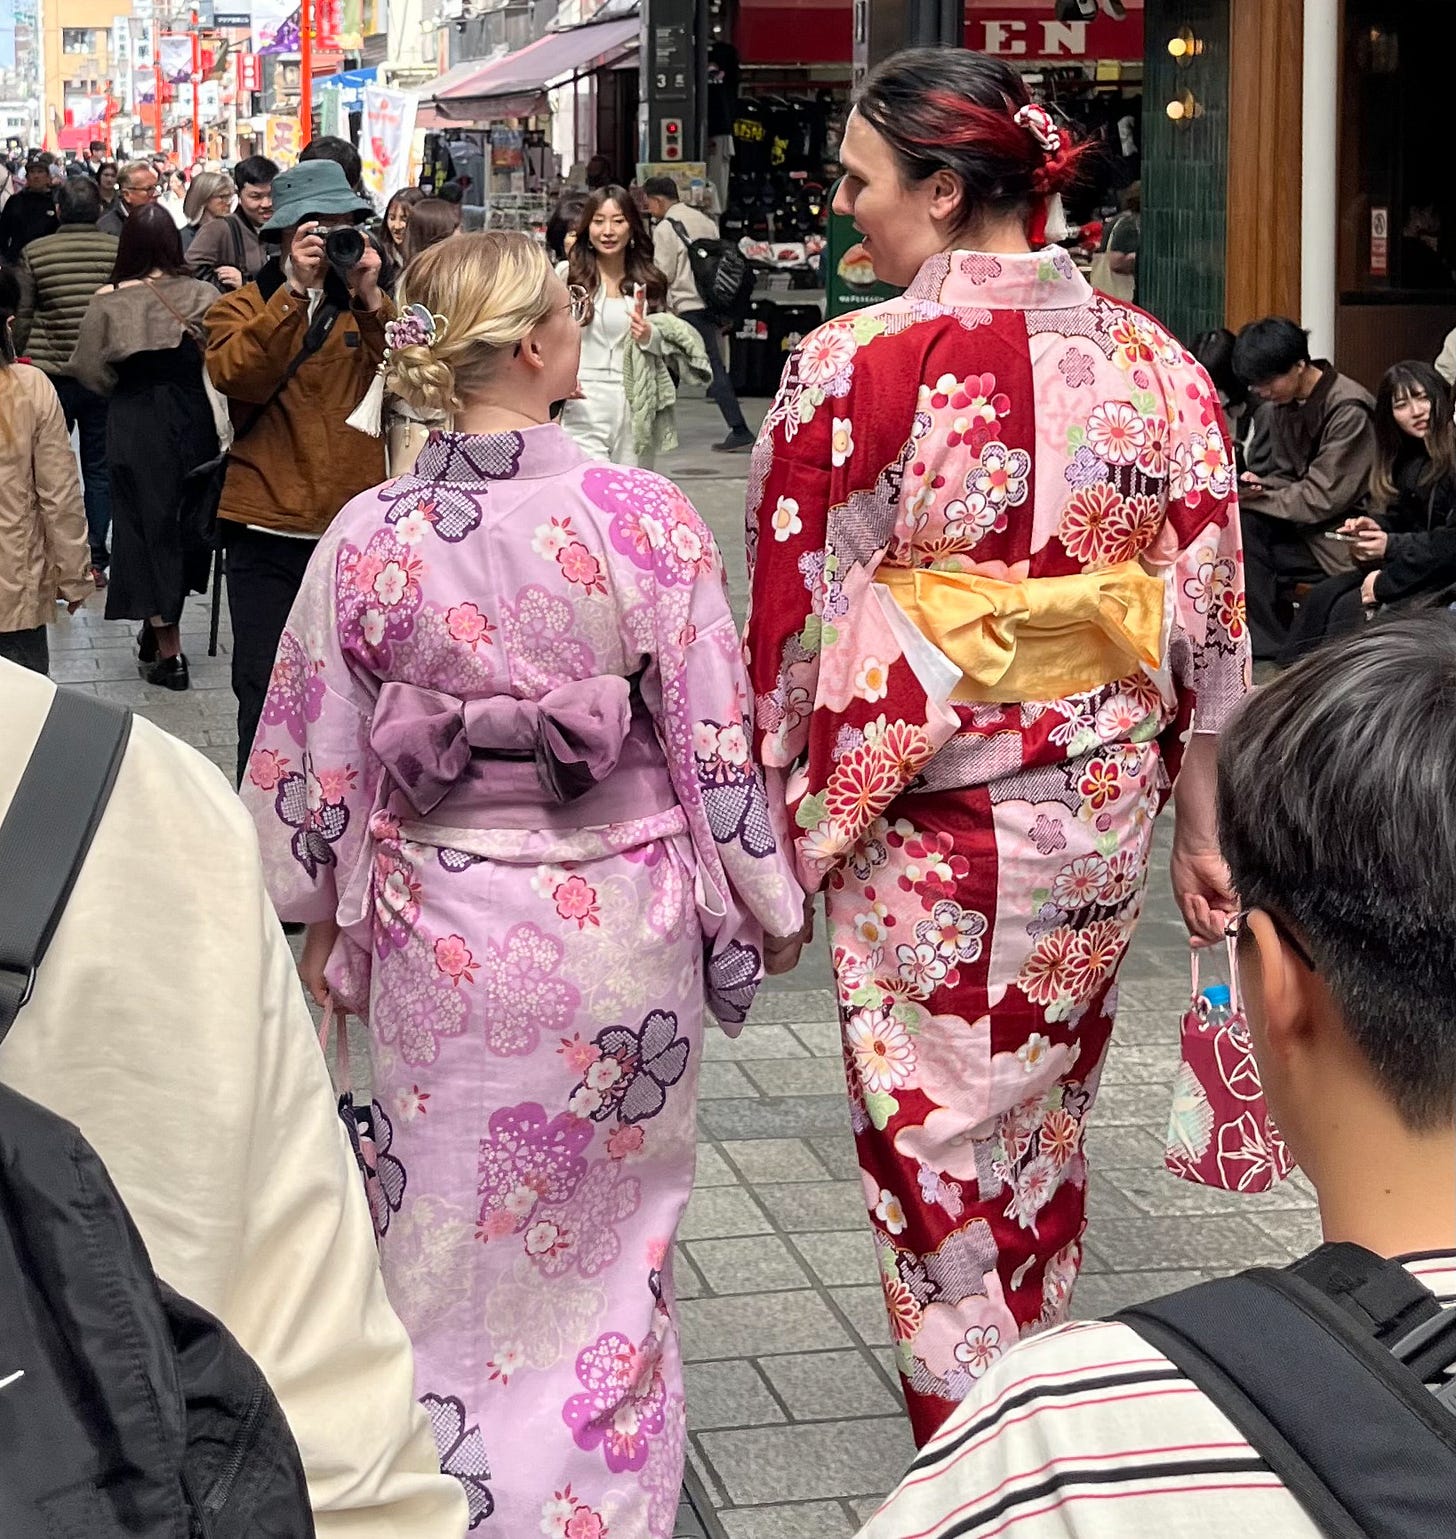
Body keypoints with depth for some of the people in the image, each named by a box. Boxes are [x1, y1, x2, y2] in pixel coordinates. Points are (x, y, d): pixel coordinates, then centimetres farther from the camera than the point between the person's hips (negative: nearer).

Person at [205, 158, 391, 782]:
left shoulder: (370, 307, 13)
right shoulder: (241, 308, 6)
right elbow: (238, 377, -15)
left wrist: (369, 298, -12)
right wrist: (296, 291, -17)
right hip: (269, 527, -2)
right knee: (265, 689, 1)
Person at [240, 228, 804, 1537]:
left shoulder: (367, 536, -8)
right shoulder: (642, 519, -14)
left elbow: (314, 753, 0)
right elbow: (716, 738, -9)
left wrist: (321, 913, 15)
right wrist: (762, 899, 5)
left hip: (433, 936, 1)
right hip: (619, 933, -1)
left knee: (452, 1244, 16)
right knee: (607, 1236, 17)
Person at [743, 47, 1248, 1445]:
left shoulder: (852, 367, -15)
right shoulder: (1157, 365, -1)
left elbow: (792, 626, -10)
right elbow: (1209, 622, 2)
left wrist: (781, 822, 2)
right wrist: (1200, 827, 11)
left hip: (931, 841, -5)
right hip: (1100, 828, 5)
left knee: (944, 1177, 8)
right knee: (1045, 1147, 22)